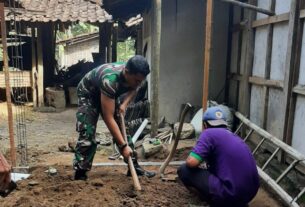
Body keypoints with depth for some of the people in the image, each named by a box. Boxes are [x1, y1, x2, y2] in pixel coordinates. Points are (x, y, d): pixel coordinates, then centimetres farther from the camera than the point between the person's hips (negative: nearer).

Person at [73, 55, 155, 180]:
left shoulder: (134, 75, -24)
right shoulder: (110, 80, -44)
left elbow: (133, 89, 3)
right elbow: (109, 118, -42)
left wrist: (124, 104, -17)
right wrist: (123, 145, -40)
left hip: (109, 96, 6)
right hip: (88, 93, -6)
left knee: (122, 130, 2)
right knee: (87, 134, -17)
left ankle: (134, 167, 10)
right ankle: (80, 173, -6)